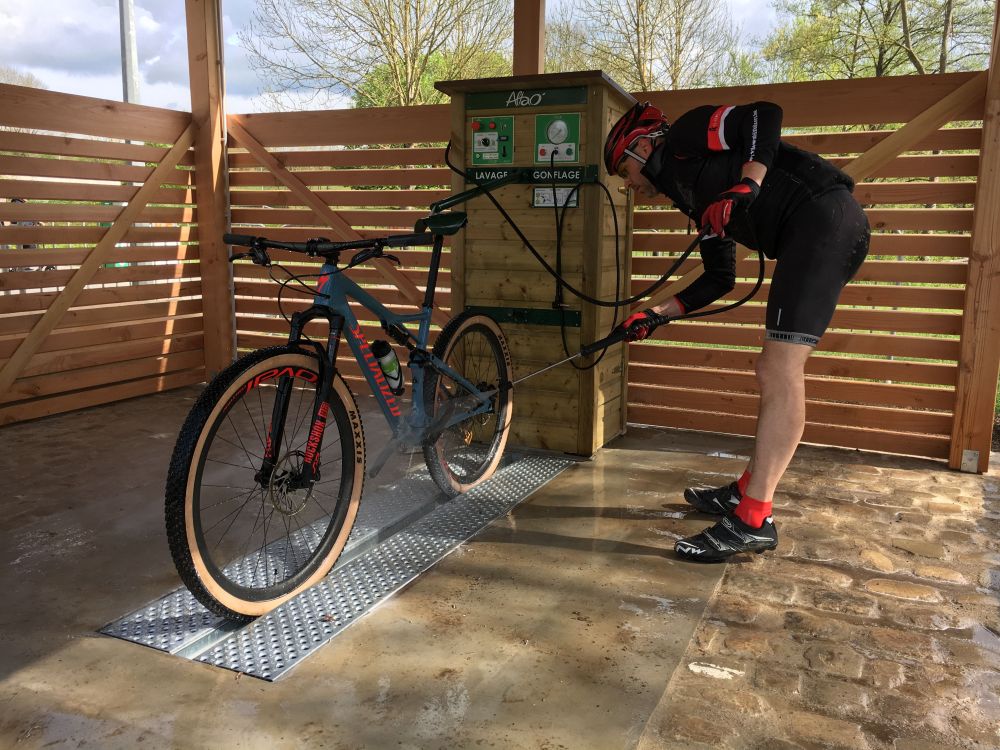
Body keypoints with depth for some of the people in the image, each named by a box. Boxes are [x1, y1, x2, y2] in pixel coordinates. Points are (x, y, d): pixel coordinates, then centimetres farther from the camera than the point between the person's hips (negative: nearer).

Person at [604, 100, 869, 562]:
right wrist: (655, 315, 23)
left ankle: (754, 520, -11)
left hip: (822, 216, -10)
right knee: (777, 372, 13)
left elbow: (764, 115, -9)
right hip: (821, 233, 10)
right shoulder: (698, 199, 27)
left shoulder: (685, 137, 6)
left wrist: (744, 188, -20)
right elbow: (720, 279, 25)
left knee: (779, 372, -13)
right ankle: (748, 490, 23)